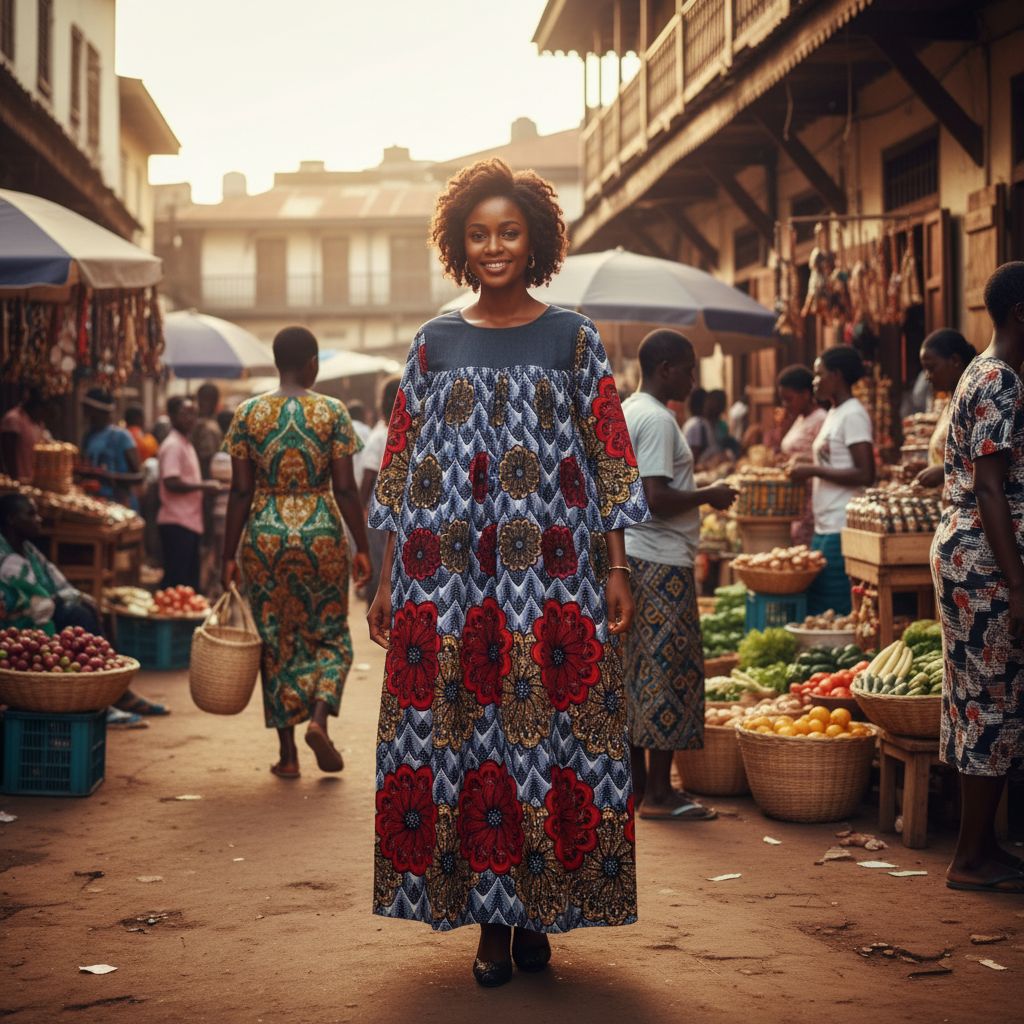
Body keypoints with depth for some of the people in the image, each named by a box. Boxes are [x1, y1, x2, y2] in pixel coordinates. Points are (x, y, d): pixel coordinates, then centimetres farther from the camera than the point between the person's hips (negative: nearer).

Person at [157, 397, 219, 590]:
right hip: (177, 523, -10)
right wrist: (203, 486, -16)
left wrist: (205, 487, 11)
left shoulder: (186, 444, 18)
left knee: (190, 580, 12)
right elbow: (171, 483, -21)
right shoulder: (172, 445, -12)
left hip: (190, 521, 10)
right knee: (176, 580, -8)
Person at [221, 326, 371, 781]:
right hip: (322, 535, -1)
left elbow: (240, 491, -1)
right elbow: (345, 488, -6)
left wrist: (229, 555, 5)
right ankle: (319, 718, -8)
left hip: (265, 536, 1)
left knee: (277, 642, 10)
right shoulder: (332, 413, -4)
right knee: (329, 634, 16)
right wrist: (361, 547, 2)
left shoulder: (248, 414, 0)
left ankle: (287, 754, 11)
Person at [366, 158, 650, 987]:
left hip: (552, 578, -1)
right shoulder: (434, 345, 10)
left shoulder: (573, 341, 6)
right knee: (463, 735, 0)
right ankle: (491, 920, 10)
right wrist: (386, 580, 6)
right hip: (451, 577, 1)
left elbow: (610, 458, 4)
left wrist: (616, 569, -3)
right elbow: (401, 468, 10)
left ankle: (537, 915, 11)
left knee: (547, 729, -1)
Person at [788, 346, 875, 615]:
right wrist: (809, 463, 11)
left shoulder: (853, 415, -11)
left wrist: (814, 470, -15)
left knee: (837, 613, -6)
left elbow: (865, 475, -18)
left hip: (842, 531, -9)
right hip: (824, 528, 9)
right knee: (814, 609, 9)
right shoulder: (833, 414, 17)